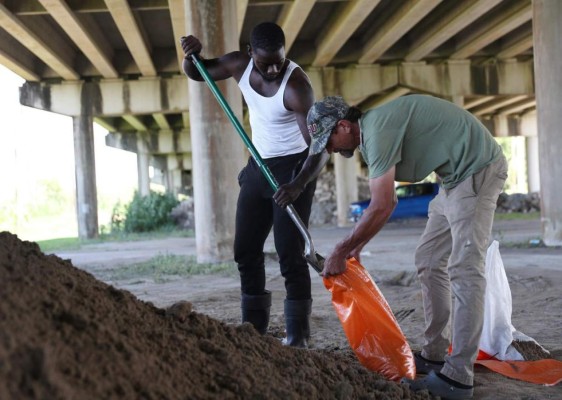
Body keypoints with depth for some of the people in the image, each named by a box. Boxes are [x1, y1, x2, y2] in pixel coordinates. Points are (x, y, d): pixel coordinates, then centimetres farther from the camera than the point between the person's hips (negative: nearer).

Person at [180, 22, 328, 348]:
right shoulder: (241, 64, -6)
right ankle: (254, 325, 17)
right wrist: (193, 53, -14)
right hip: (258, 167, 7)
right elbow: (196, 73, 10)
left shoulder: (296, 84, -25)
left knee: (290, 252, -10)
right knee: (246, 249, 7)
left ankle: (298, 332, -2)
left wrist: (300, 183, -47)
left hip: (293, 168, -7)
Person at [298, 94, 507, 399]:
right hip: (456, 177, 10)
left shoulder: (378, 129, -21)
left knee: (463, 270, -14)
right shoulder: (372, 133, 10)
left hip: (478, 170, -10)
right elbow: (387, 202, 18)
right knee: (428, 261, 11)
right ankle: (434, 355, 17)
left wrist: (340, 251, -16)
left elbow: (381, 207, -24)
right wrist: (356, 248, 15)